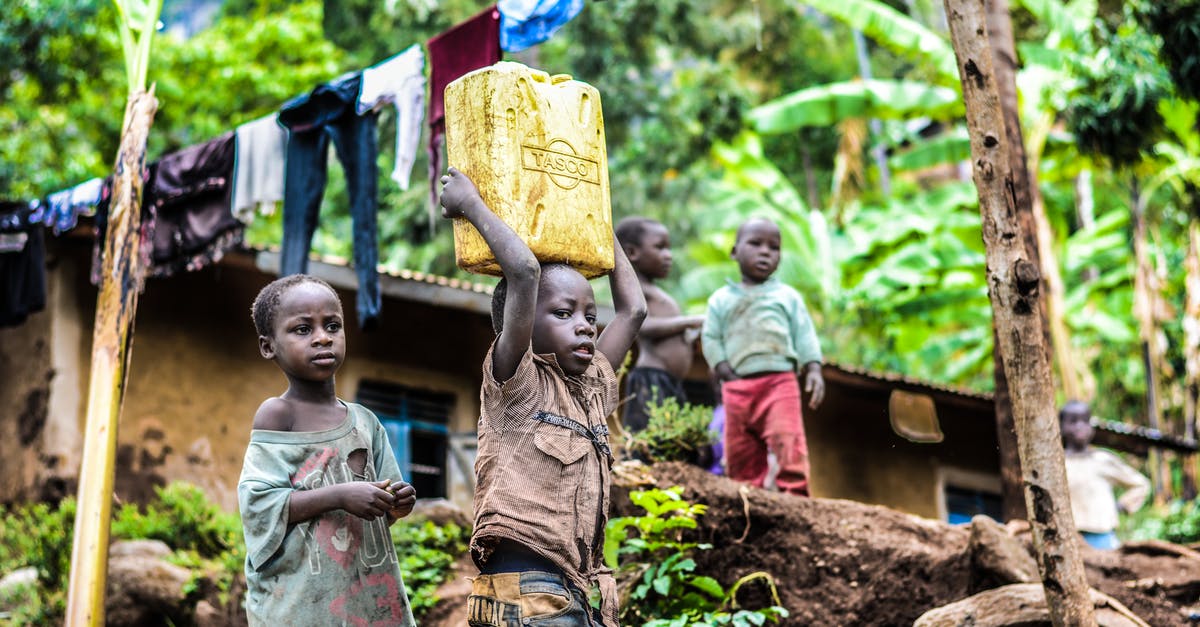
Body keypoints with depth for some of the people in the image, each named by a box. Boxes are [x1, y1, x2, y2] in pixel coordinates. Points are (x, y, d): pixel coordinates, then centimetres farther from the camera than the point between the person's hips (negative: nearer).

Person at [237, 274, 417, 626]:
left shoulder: (364, 421, 11)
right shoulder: (277, 414, -5)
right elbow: (257, 504, -13)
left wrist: (395, 505, -5)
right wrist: (339, 496, -20)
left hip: (369, 594, 6)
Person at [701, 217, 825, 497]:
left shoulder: (788, 296, 14)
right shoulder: (721, 299, 15)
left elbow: (805, 336, 10)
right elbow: (711, 339, 10)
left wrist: (814, 370, -4)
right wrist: (727, 374, -3)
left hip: (780, 381, -2)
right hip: (737, 387, 2)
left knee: (787, 440, -20)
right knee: (739, 452, 2)